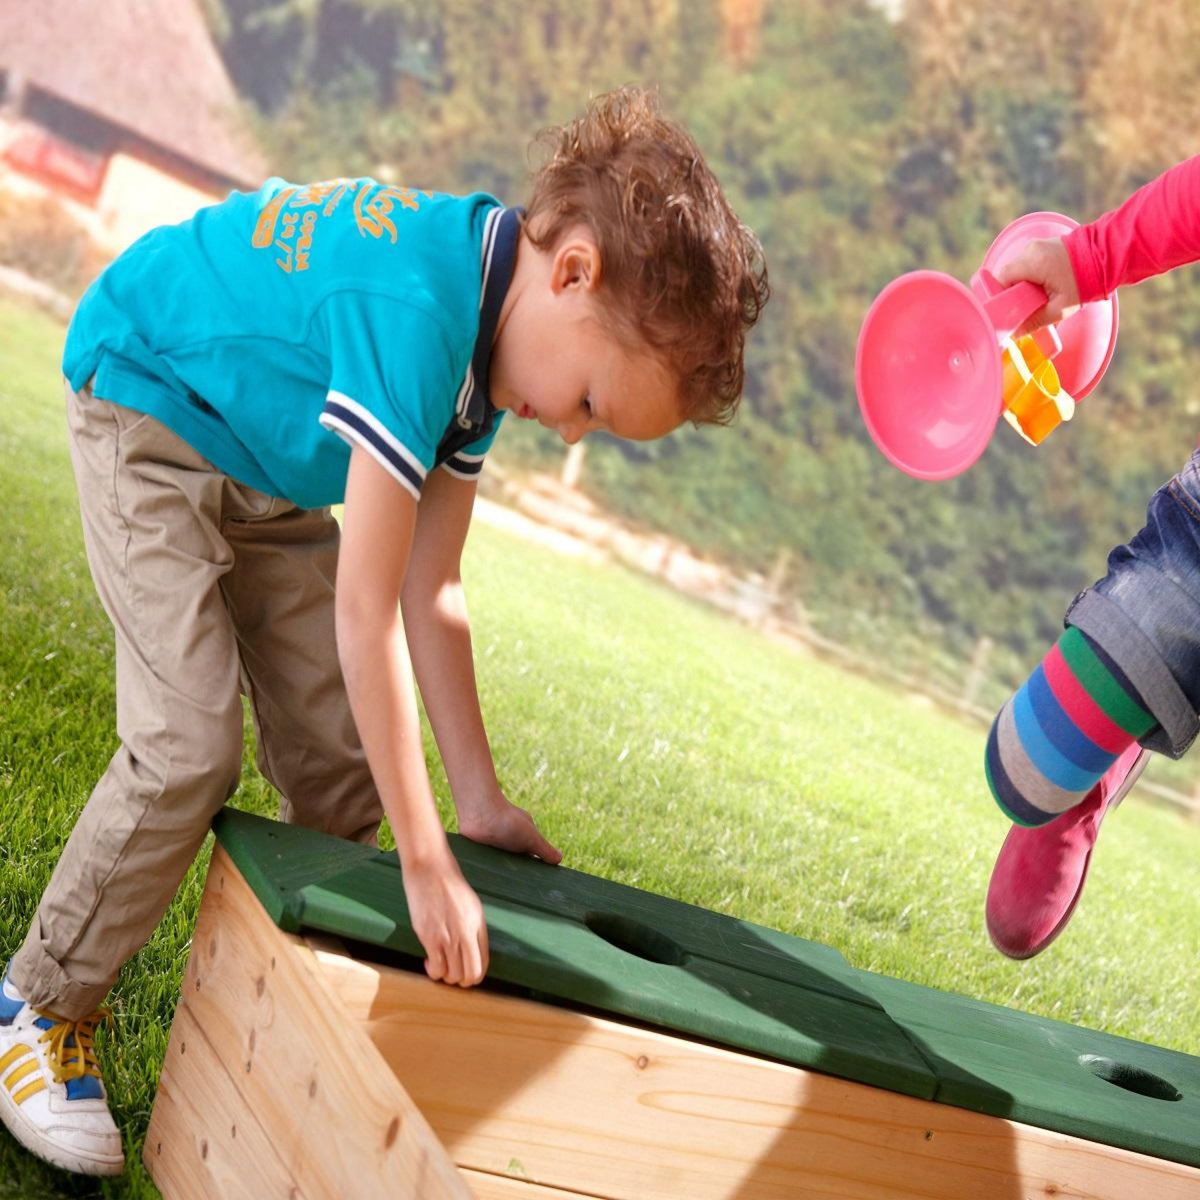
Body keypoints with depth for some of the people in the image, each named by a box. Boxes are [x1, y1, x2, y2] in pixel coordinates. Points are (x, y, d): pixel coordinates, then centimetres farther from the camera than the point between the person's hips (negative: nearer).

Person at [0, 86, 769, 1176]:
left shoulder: (495, 318, -10)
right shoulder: (421, 308, -38)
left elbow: (431, 592, -6)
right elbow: (365, 610, -37)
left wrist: (479, 799, -5)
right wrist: (427, 863, -33)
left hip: (266, 462, 8)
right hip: (151, 404, -8)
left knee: (338, 761, 2)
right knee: (190, 750, -17)